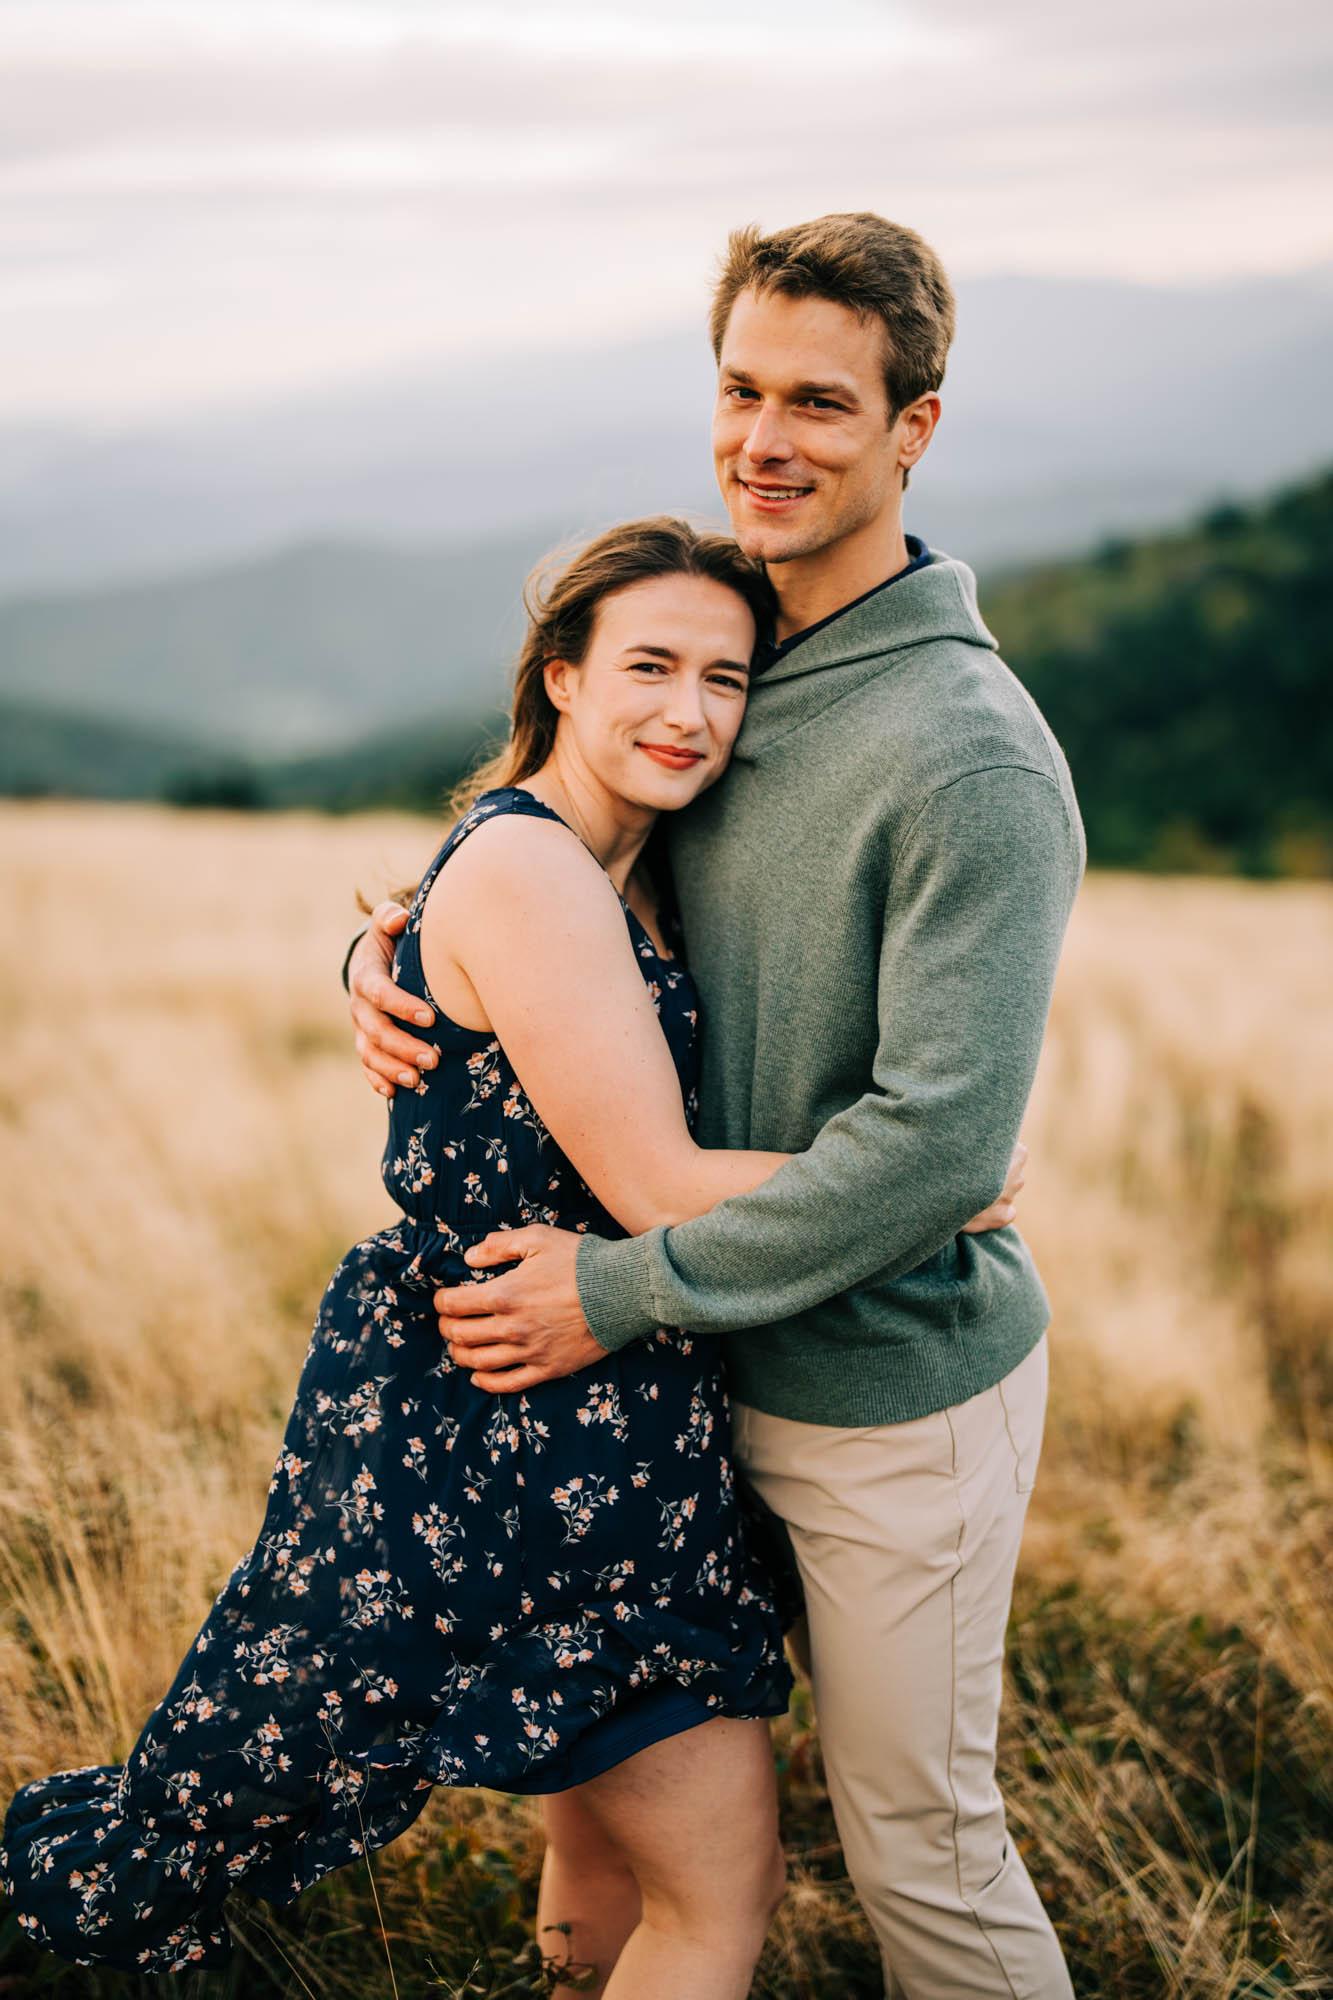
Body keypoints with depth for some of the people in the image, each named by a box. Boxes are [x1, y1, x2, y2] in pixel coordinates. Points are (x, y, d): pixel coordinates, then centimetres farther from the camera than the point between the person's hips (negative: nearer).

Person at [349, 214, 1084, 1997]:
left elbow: (936, 1139, -26)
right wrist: (388, 950, -6)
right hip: (733, 1370, 7)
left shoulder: (971, 758, -22)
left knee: (920, 1839, 8)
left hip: (897, 1391, -7)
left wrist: (626, 1290, -22)